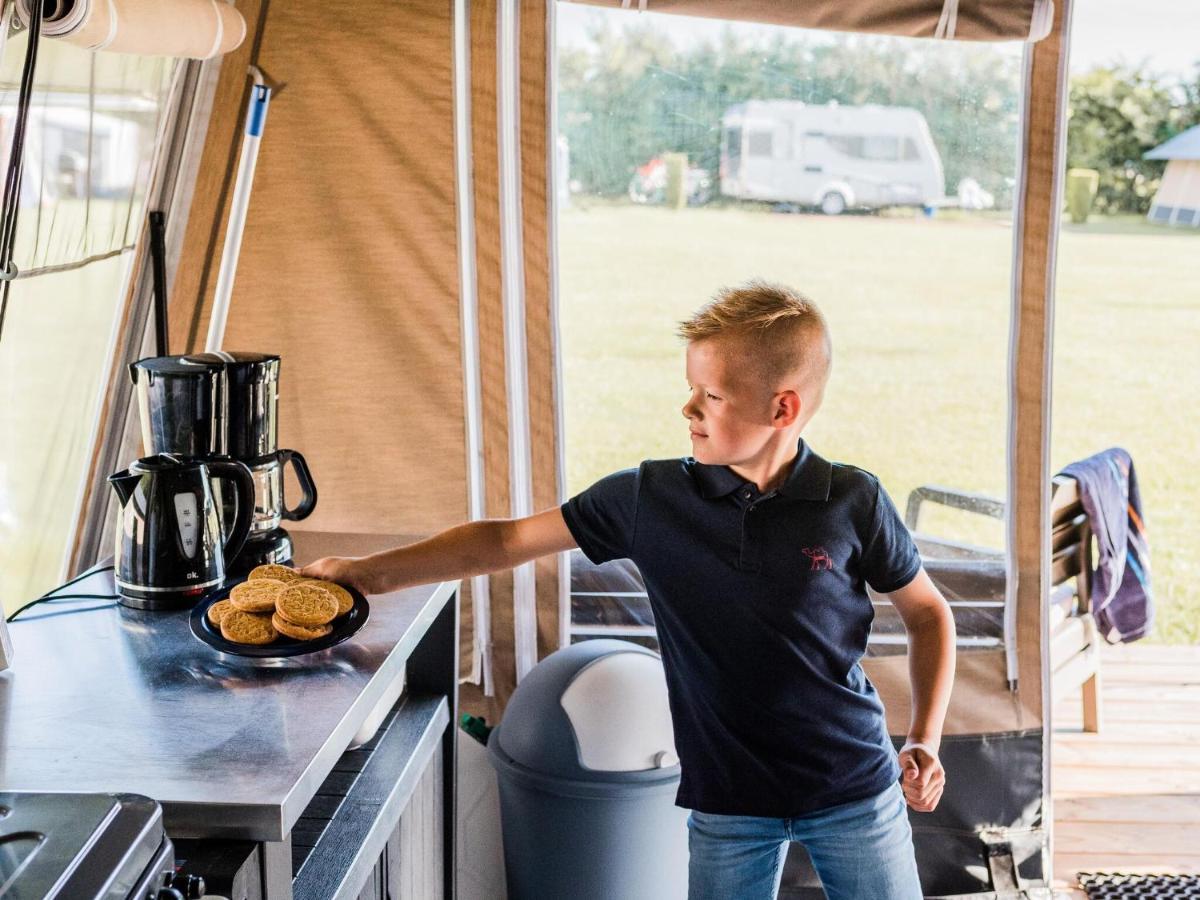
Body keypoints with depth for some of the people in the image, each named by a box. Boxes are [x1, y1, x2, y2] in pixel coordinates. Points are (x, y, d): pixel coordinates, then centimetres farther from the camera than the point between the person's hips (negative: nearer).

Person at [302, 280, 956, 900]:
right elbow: (507, 540, -1)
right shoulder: (651, 497, -7)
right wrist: (373, 573, -3)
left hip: (855, 791, 0)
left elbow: (928, 615, 4)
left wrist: (924, 741, -6)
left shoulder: (853, 503, -9)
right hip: (726, 801, 1)